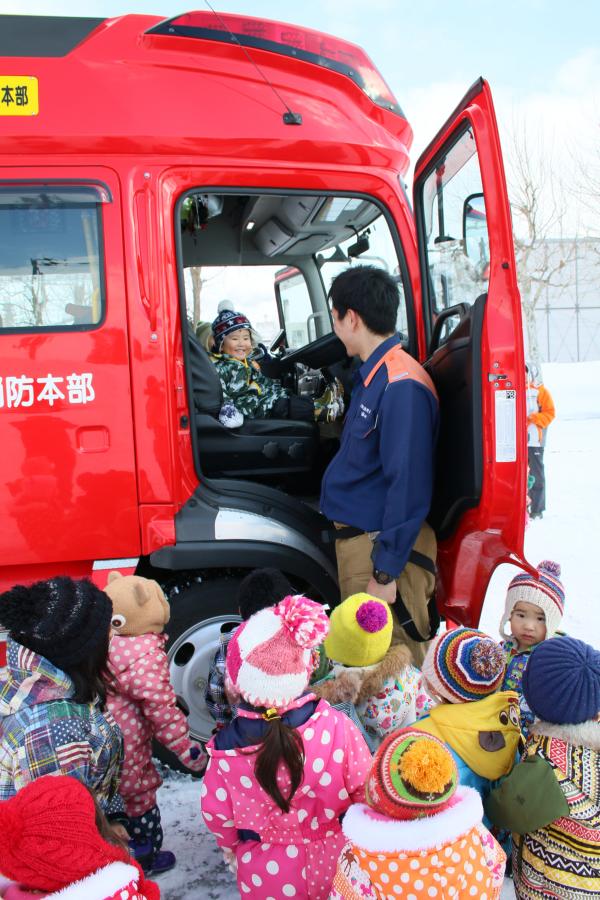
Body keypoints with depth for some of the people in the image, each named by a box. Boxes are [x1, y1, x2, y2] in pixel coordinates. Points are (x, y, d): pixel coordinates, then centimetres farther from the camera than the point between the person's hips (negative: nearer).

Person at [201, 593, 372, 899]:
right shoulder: (334, 725, -26)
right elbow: (365, 789, -13)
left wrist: (232, 848, 15)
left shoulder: (225, 750, -23)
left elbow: (217, 816, -7)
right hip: (333, 863, 0)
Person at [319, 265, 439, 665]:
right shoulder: (373, 374, 10)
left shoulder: (402, 385, -21)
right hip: (357, 538, 10)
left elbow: (409, 486, -23)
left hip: (383, 549, -10)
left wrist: (386, 572, -21)